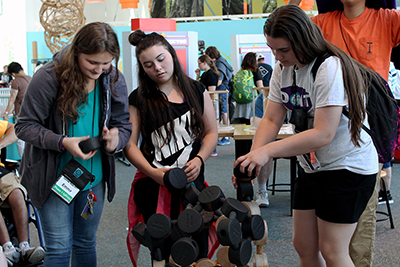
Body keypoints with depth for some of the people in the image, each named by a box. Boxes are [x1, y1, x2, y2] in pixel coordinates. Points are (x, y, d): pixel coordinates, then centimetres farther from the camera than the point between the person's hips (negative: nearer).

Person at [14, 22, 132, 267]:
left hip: (94, 177, 4)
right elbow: (25, 126, -13)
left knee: (86, 244, 17)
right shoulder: (49, 77, -18)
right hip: (54, 176, -4)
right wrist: (63, 143, -27)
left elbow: (124, 124, 4)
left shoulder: (115, 80, -5)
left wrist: (116, 139, -21)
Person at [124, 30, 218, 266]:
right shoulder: (138, 99, 3)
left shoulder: (196, 90, 8)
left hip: (192, 180, 2)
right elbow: (129, 144, -1)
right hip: (154, 185, -2)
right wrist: (152, 172, -15)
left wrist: (199, 160, -8)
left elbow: (212, 132, 10)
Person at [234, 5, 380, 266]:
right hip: (311, 167, 8)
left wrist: (267, 151, -31)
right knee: (303, 245, 12)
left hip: (348, 165, -8)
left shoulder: (330, 68, -24)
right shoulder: (283, 70, 1)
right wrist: (253, 157, -20)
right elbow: (271, 120, -2)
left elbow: (323, 134, -29)